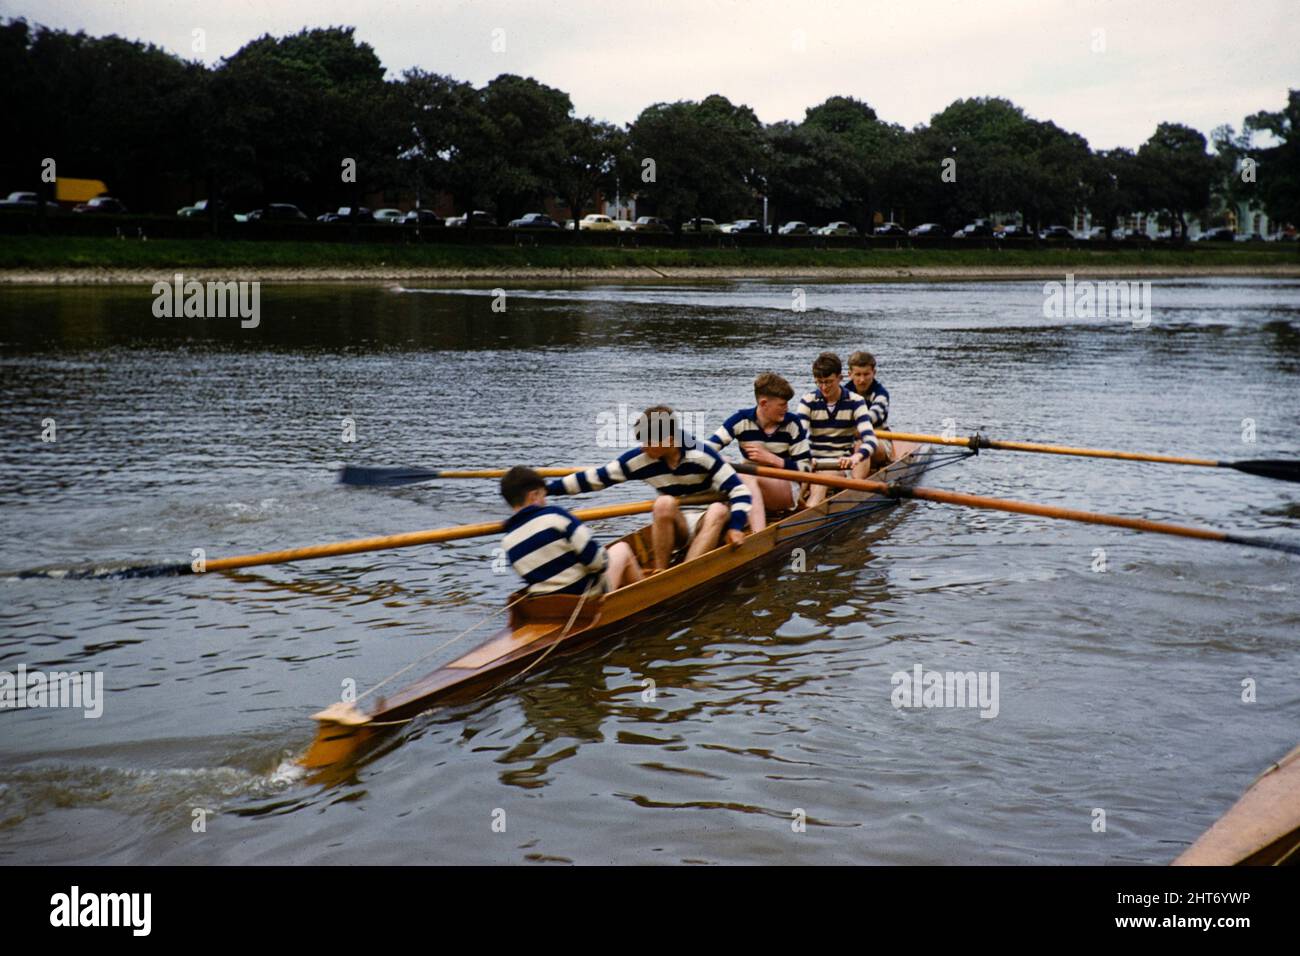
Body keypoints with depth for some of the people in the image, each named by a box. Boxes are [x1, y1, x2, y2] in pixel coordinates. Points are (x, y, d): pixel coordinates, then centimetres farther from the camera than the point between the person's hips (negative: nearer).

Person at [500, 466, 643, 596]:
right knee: (622, 548, 20)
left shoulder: (507, 543, -1)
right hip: (590, 595, -6)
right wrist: (603, 564, 2)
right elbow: (594, 557, -19)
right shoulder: (554, 515, -18)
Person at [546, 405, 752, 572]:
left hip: (706, 527, -1)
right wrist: (546, 488, -7)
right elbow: (594, 479, -3)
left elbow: (739, 490, -15)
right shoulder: (638, 459, -7)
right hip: (673, 529, 1)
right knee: (665, 503, -30)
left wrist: (735, 526, -28)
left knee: (719, 510, -34)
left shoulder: (701, 455, -15)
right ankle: (659, 573, -25)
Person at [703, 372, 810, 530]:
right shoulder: (742, 420, -2)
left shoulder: (792, 423, -3)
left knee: (747, 478, -32)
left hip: (788, 489, -3)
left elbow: (805, 468, -4)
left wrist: (771, 459, -16)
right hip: (752, 492, 3)